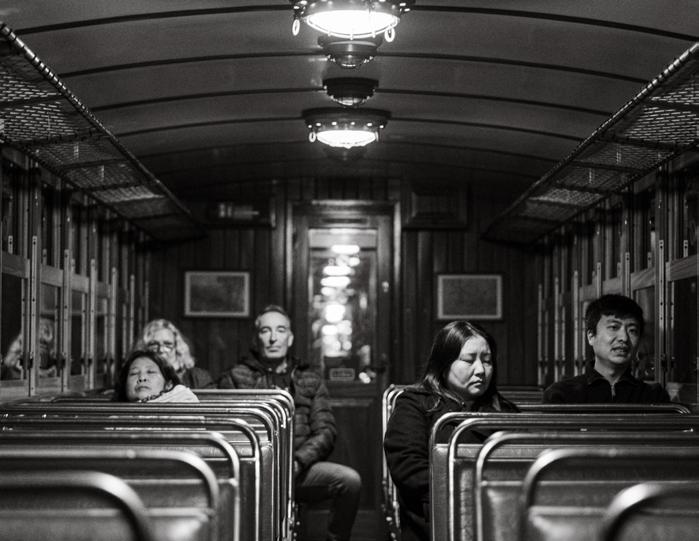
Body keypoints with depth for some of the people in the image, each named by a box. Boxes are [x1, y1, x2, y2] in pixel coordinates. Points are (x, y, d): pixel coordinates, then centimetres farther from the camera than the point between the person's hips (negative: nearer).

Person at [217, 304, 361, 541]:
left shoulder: (310, 379, 20)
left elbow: (325, 431, 10)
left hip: (299, 469, 3)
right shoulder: (235, 377, 13)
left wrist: (298, 462, -9)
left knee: (350, 480, -25)